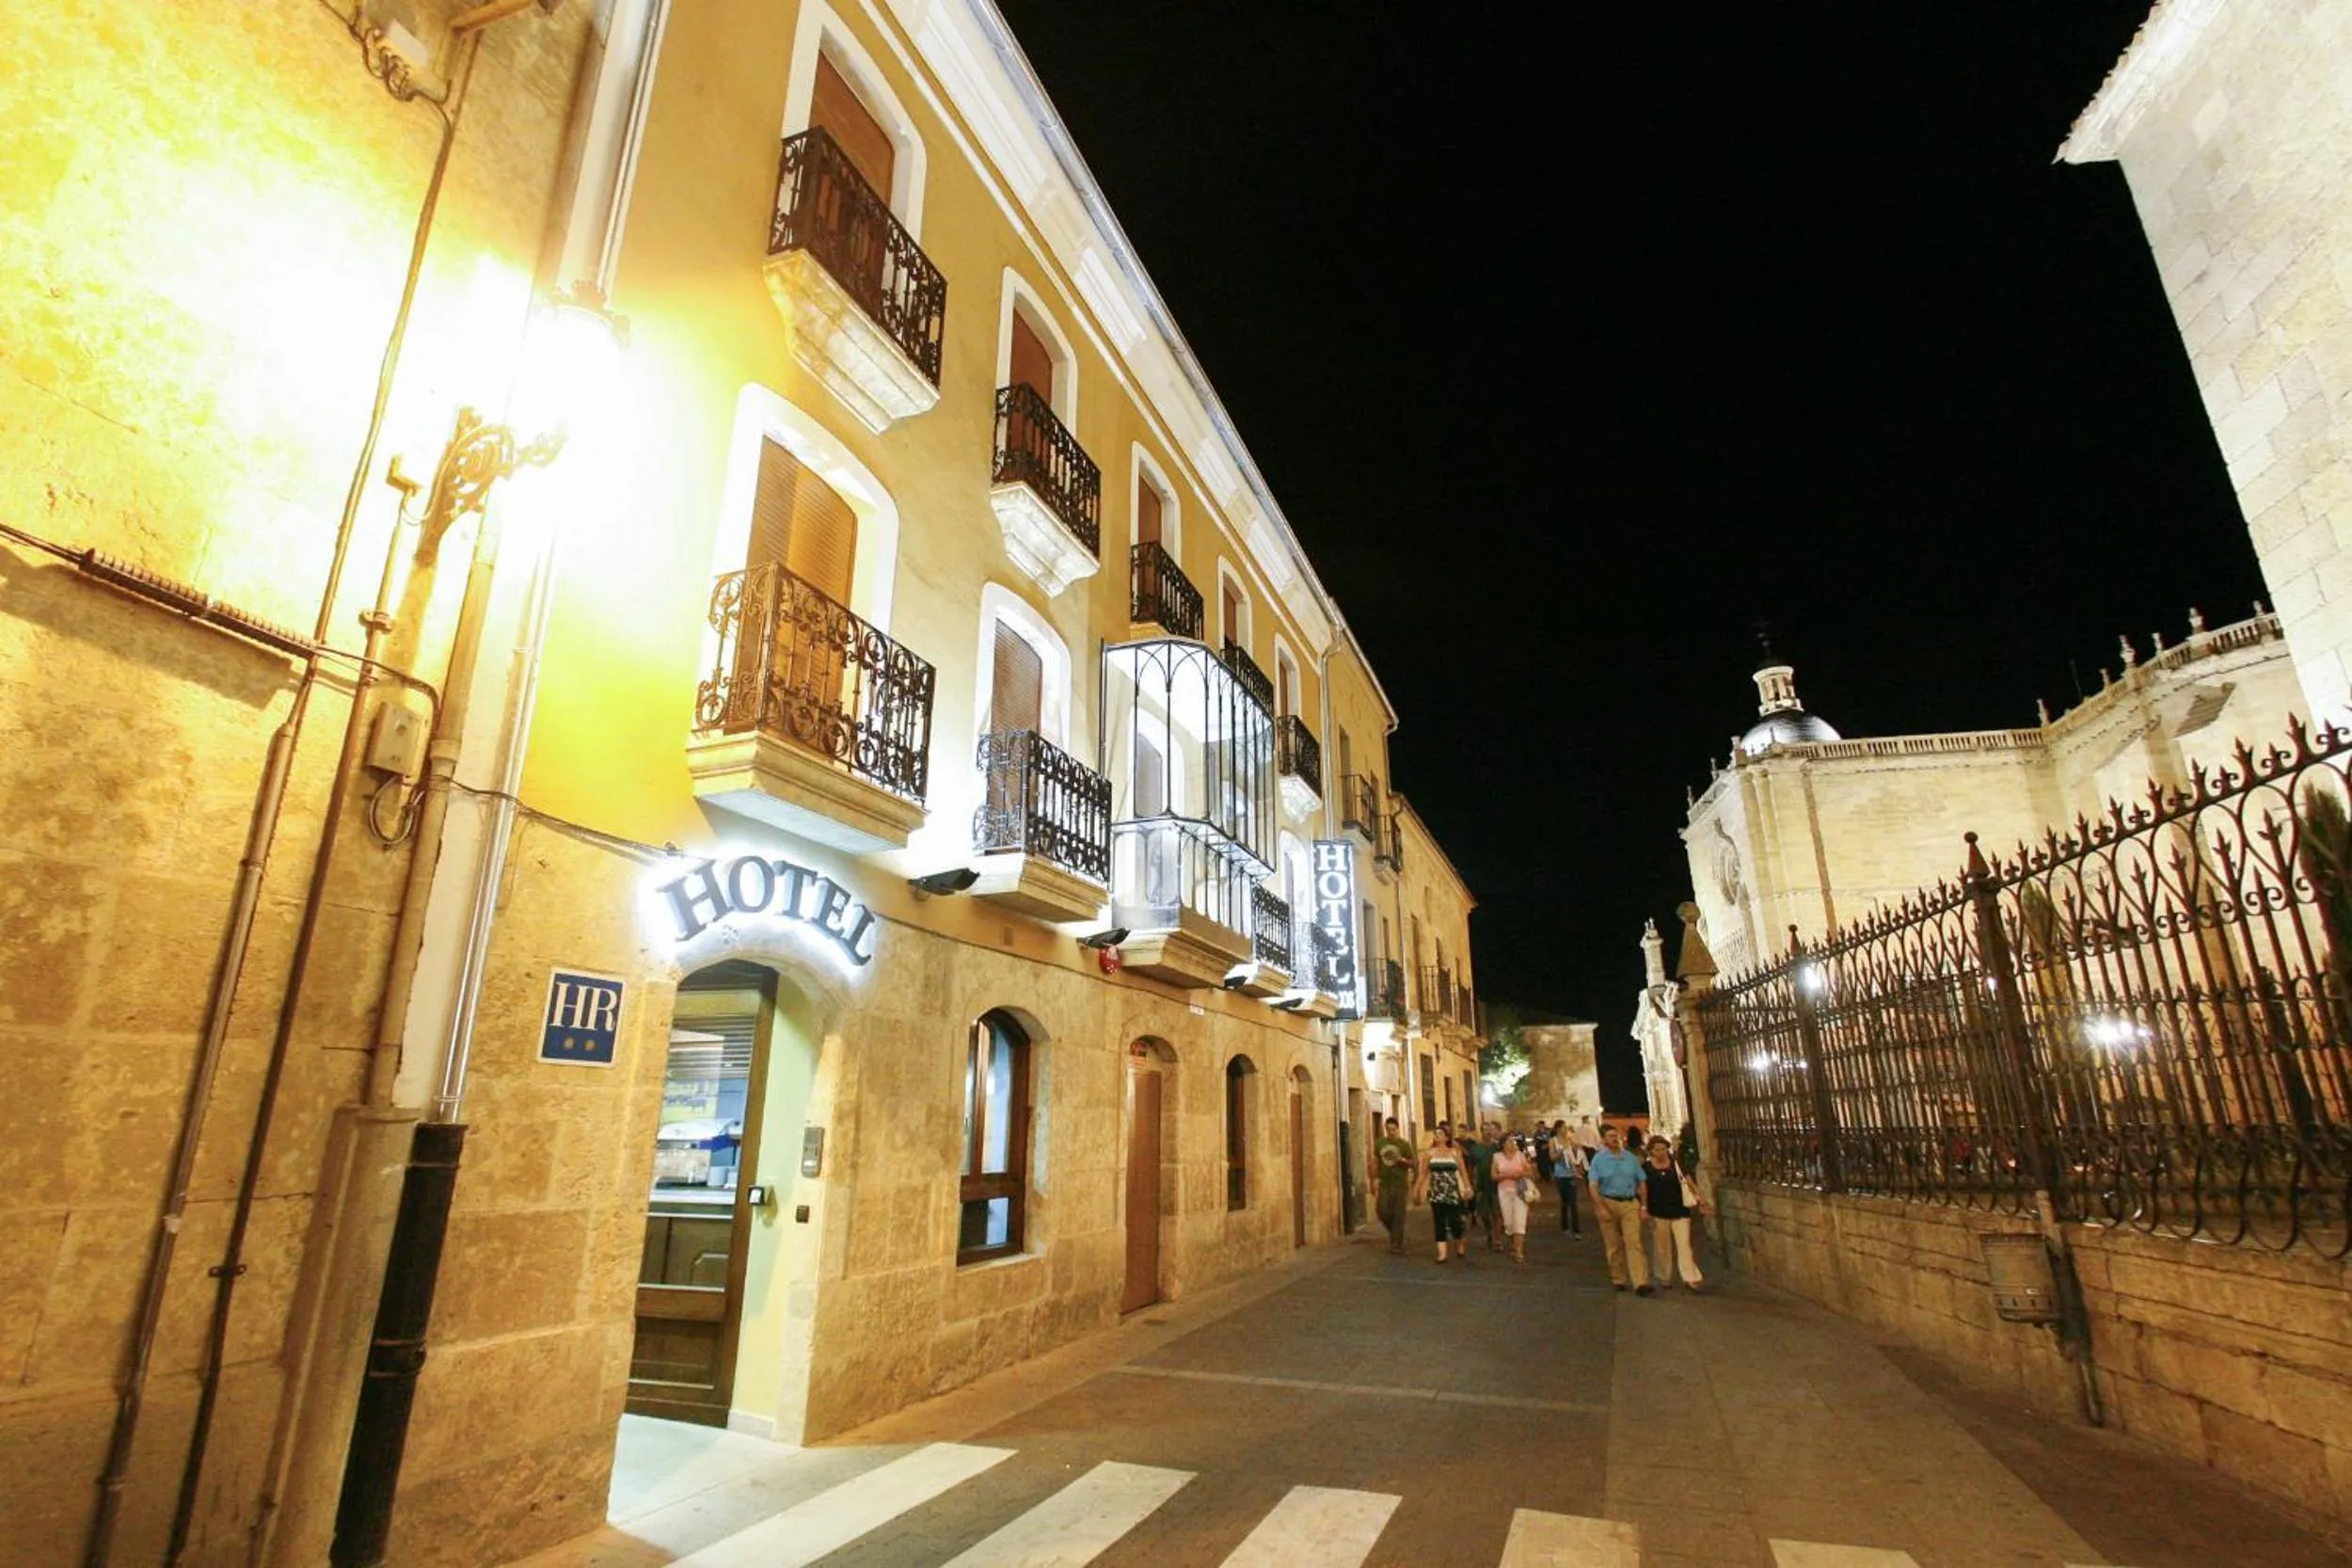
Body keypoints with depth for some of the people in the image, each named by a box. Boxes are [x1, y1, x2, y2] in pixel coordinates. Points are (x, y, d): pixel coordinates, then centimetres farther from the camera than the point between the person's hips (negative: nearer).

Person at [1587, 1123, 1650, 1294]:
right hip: (1609, 1203, -1)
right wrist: (1601, 1208, -13)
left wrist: (1644, 1207, 3)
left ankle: (1641, 1282, -14)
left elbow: (1641, 1184, 10)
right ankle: (1618, 1280, 21)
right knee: (1614, 1246, 8)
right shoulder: (1599, 1159, -1)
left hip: (1630, 1204, 1)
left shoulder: (1630, 1158, 7)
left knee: (1634, 1242, -9)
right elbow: (1593, 1186, -5)